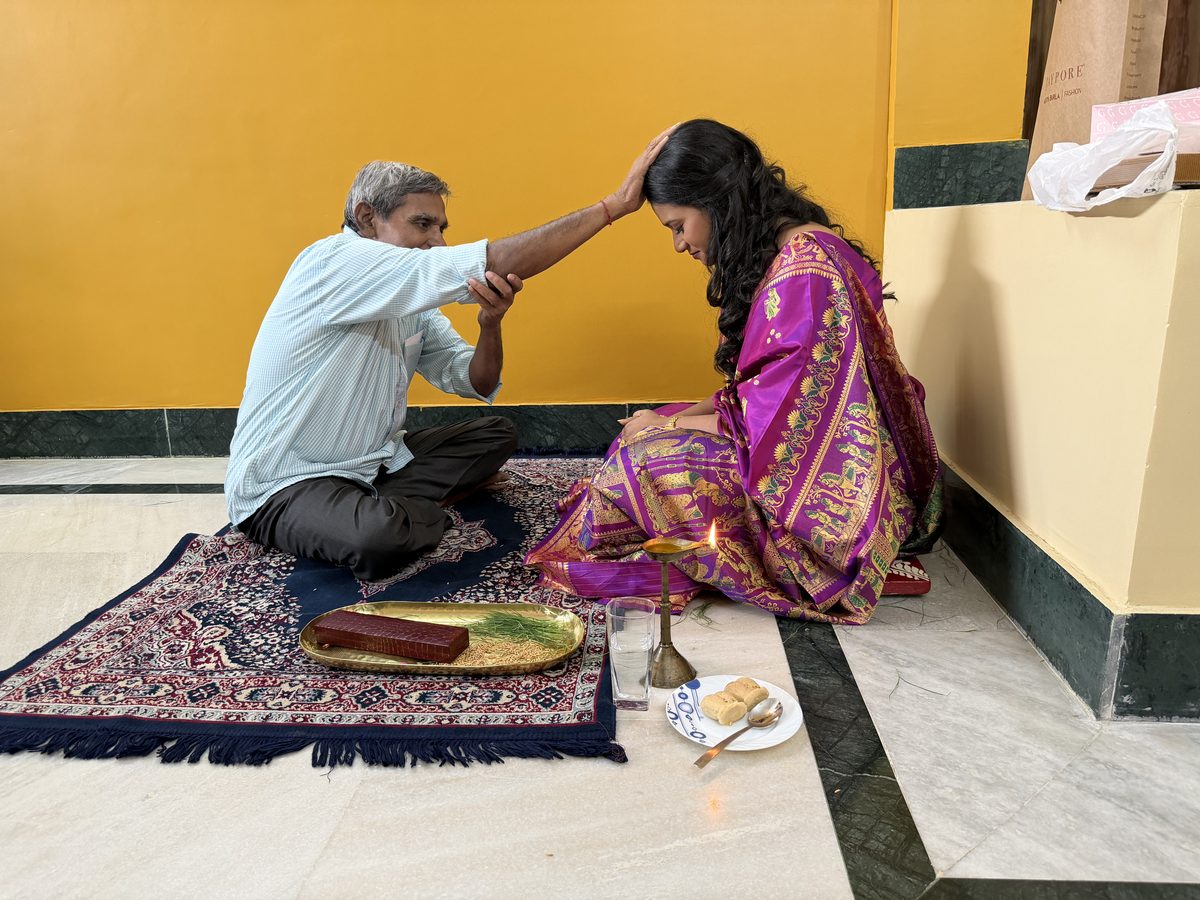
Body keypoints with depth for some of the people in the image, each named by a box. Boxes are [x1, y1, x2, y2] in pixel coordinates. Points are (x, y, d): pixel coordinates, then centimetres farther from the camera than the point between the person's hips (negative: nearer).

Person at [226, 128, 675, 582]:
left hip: (372, 464, 9)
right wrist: (615, 204, -26)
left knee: (496, 434, 9)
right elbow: (493, 264, -28)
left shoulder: (414, 303, 8)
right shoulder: (333, 260, -20)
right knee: (380, 536, -39)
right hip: (283, 486, -9)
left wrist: (491, 323, -17)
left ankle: (378, 508, -8)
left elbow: (477, 383, 6)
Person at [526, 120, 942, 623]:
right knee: (648, 429, 7)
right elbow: (754, 390, 16)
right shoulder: (799, 252, 10)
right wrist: (682, 417, 2)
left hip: (840, 495, -10)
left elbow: (767, 423, -24)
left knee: (642, 455, -18)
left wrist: (662, 426, -11)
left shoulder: (802, 270, -22)